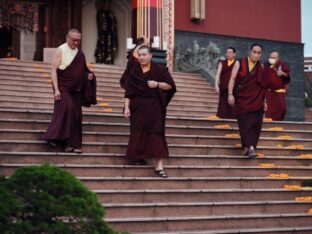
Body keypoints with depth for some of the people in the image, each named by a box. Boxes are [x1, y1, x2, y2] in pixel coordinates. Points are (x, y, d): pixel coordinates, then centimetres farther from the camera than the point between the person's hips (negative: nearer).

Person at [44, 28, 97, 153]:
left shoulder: (80, 54, 10)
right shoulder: (60, 50, -6)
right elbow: (53, 70, -11)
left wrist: (88, 76, -2)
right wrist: (56, 89, -18)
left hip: (75, 89, 6)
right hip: (63, 87, -6)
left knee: (76, 115, 2)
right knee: (66, 108, -24)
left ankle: (73, 143, 7)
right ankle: (54, 137, -16)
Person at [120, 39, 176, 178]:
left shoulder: (159, 69, -2)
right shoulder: (133, 71, 3)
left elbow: (170, 85, -1)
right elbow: (128, 91, 2)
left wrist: (157, 84, -17)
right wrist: (126, 107, -7)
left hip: (154, 107, -2)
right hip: (137, 107, 2)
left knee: (156, 134, -7)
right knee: (138, 134, 4)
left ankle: (159, 166, -10)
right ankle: (139, 157, 25)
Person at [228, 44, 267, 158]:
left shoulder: (261, 67, 9)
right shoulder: (239, 63, 2)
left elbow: (262, 86, 12)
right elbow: (232, 78, -4)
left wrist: (264, 101, 9)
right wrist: (230, 94, -14)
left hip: (256, 100, 2)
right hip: (242, 99, -2)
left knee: (255, 124, -7)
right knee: (244, 124, -3)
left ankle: (250, 147, -4)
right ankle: (249, 147, 4)